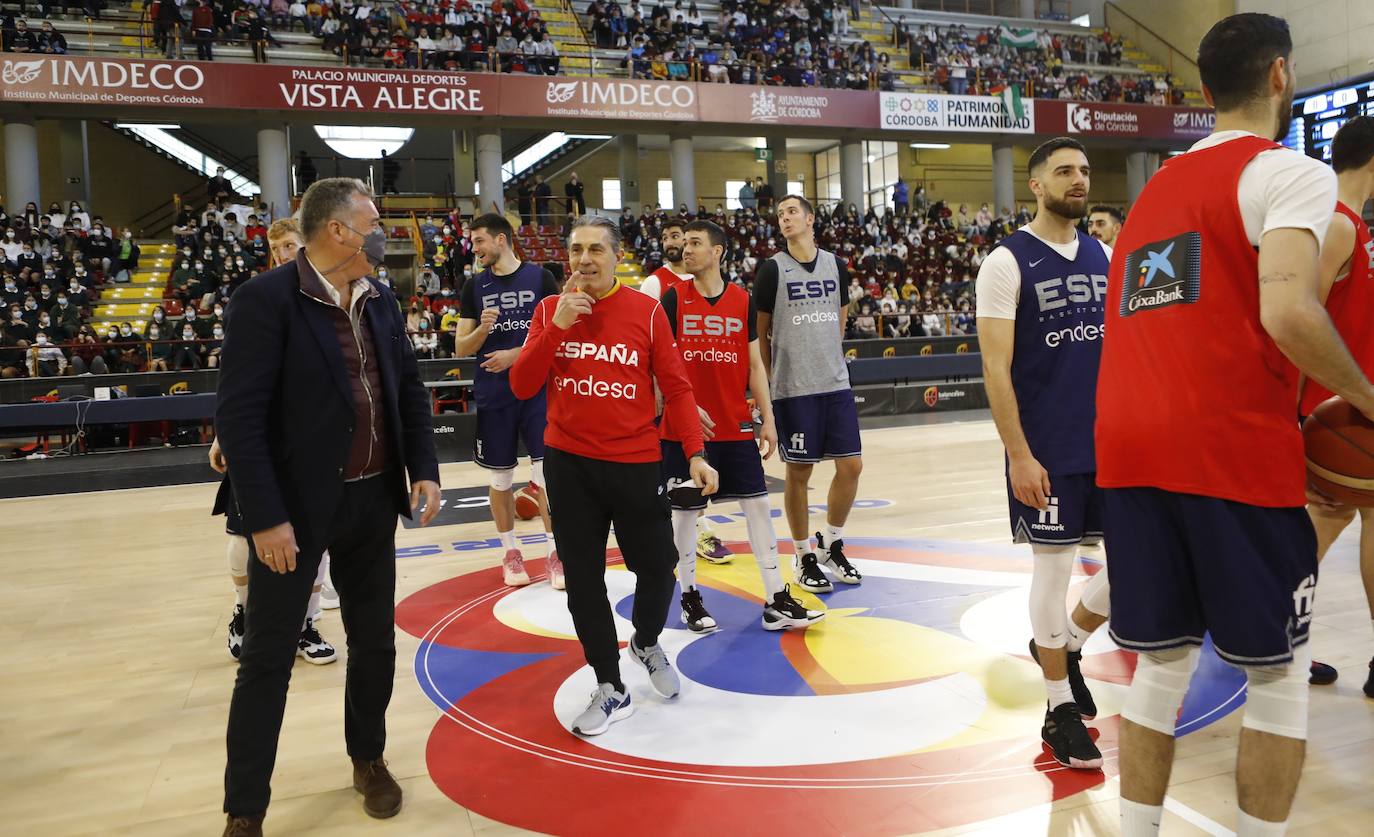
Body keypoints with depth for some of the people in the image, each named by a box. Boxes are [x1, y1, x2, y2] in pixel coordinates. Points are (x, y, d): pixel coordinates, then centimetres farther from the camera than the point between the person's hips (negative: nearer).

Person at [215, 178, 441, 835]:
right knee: (268, 655, 5)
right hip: (296, 507, -6)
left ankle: (369, 758, 38)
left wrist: (424, 470, 1)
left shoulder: (380, 301, 6)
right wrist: (265, 517, -20)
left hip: (373, 500, 6)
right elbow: (239, 416, -17)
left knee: (375, 640, 16)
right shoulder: (265, 300, -14)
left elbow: (409, 391, 12)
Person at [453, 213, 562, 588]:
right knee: (501, 478, 9)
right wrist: (482, 329, -15)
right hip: (493, 395, 2)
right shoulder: (473, 286, 6)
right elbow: (461, 348, 5)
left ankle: (554, 552, 9)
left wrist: (516, 354, -14)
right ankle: (510, 553, 24)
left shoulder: (540, 278, -1)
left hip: (537, 390, -2)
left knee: (547, 473, -3)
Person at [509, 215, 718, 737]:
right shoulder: (550, 310, 3)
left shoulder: (646, 312, -3)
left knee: (657, 568, 5)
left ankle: (647, 644, 38)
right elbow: (522, 387, -4)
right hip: (568, 464, 2)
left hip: (636, 463, -1)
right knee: (583, 581, 7)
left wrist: (695, 453, -12)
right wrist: (557, 327, -15)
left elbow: (676, 387, -2)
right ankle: (610, 689, 23)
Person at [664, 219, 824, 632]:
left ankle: (776, 601, 9)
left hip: (737, 426, 3)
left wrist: (767, 419, 4)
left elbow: (754, 364, 9)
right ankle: (689, 598, 22)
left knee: (758, 506, 2)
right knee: (685, 511, 6)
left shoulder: (743, 300, 6)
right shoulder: (673, 298, -2)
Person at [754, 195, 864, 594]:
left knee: (851, 465, 4)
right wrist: (773, 377, 4)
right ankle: (804, 557, 18)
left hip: (836, 382, 4)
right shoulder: (772, 268, -3)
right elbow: (761, 332, 2)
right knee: (799, 471, 2)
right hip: (794, 389, -4)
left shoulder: (836, 265, 9)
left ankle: (832, 543, 25)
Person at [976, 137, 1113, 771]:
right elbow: (995, 368, -12)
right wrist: (1019, 455, -16)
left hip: (1114, 440, 6)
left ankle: (1066, 643, 34)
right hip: (1047, 449, -6)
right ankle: (1060, 709, 19)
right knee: (1053, 567, 3)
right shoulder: (1007, 262, -8)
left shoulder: (1105, 256, 10)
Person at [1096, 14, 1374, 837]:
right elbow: (1286, 312, -16)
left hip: (1130, 446, 6)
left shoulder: (1155, 188, 22)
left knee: (1163, 666, 14)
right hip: (1233, 447, -6)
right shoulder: (1290, 172, -1)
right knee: (1279, 673, 10)